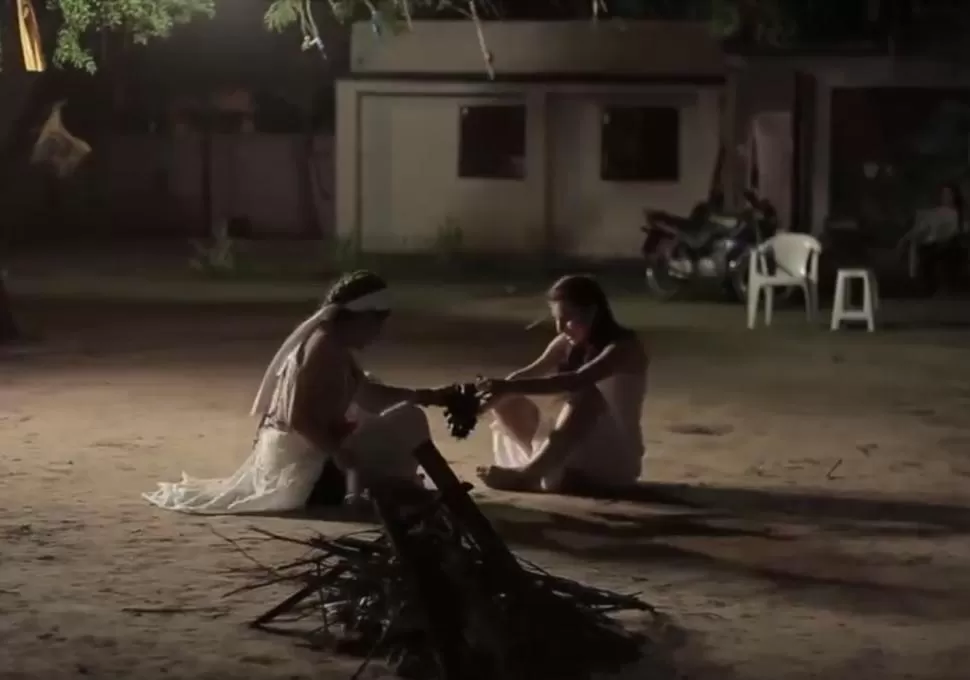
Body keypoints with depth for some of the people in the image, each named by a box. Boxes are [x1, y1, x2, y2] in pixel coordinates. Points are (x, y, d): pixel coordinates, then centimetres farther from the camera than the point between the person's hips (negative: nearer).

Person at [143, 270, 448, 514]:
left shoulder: (333, 345, 8)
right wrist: (340, 452, -27)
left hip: (306, 454, 11)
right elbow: (299, 418, -29)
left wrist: (421, 396, 13)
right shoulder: (324, 347, -22)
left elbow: (368, 394, 19)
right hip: (300, 464, -11)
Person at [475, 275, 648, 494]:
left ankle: (526, 474, -40)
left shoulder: (624, 347, -15)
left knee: (587, 395, -35)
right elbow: (528, 374, -10)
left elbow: (576, 381, -33)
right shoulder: (567, 344, 6)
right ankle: (545, 468, -26)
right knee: (507, 402, -5)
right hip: (575, 453, 7)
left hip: (616, 458, -7)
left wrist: (510, 387, -43)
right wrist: (498, 391, -31)